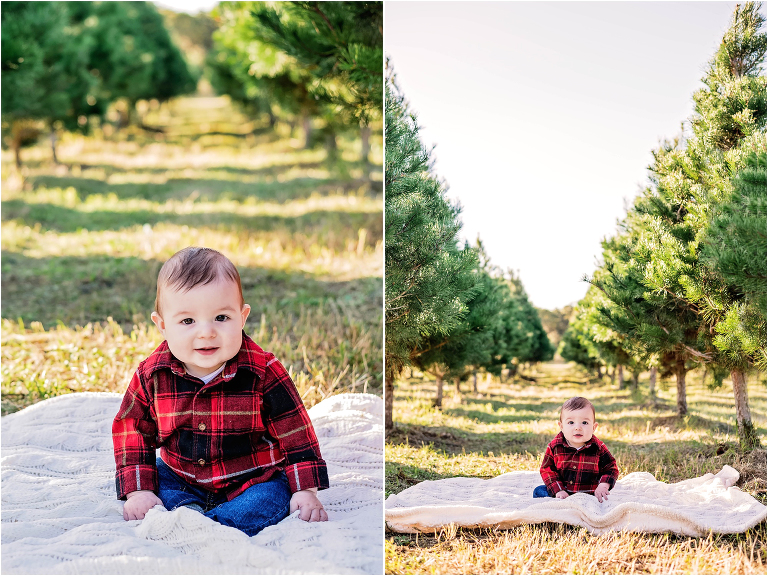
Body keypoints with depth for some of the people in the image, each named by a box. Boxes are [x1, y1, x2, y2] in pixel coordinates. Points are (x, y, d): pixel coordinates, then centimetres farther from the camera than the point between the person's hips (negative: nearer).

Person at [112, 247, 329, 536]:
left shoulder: (263, 373, -18)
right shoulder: (151, 375, -12)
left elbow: (295, 432, -10)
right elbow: (131, 429, 0)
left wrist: (306, 491, -12)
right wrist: (138, 491, -8)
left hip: (253, 478, -3)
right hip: (180, 477, 3)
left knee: (269, 500, -29)